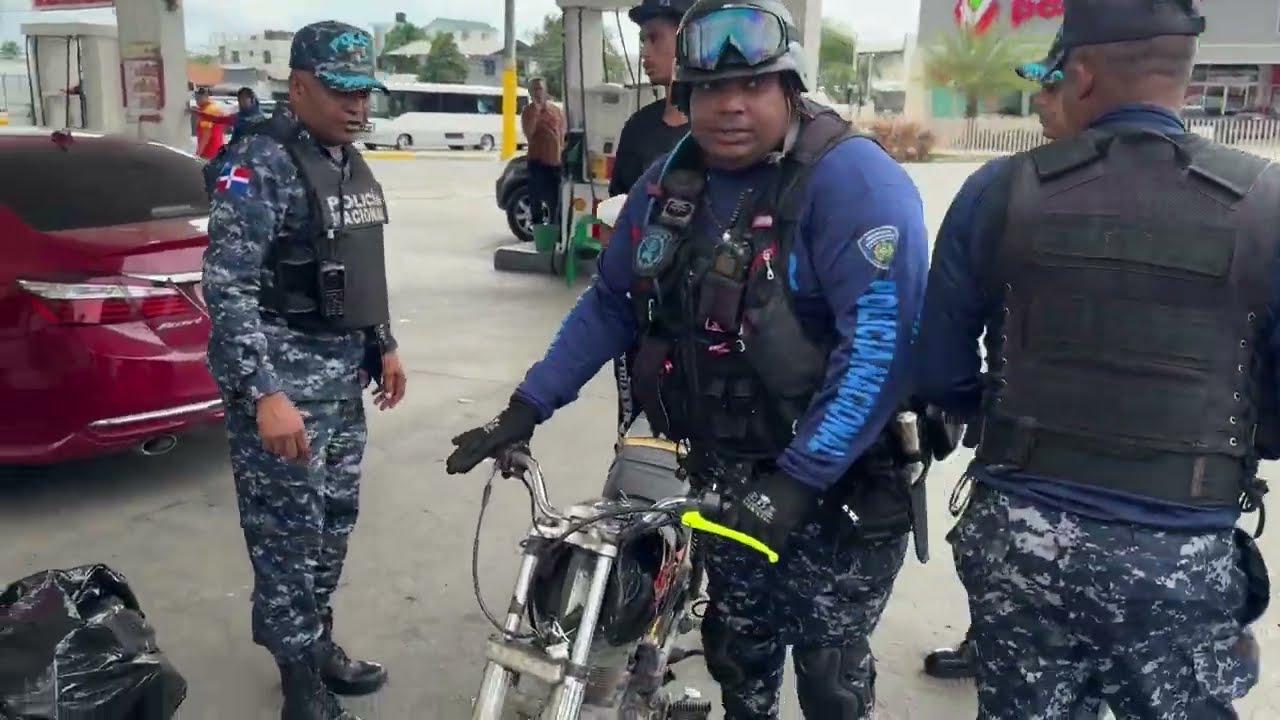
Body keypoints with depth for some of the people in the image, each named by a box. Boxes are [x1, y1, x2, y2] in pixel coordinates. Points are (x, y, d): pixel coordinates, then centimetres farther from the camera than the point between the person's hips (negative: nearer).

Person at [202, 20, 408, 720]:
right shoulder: (261, 163, -15)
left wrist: (382, 344, 19)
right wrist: (264, 394, -28)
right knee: (289, 529, 0)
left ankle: (318, 641, 33)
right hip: (282, 372, -8)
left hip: (342, 370, 8)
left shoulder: (350, 162, 11)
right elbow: (225, 286, -21)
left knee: (335, 517, 16)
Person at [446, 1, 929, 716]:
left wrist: (798, 479, -29)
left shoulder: (852, 178, -19)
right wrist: (527, 407, 5)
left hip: (837, 484, -6)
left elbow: (883, 341, -26)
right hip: (730, 478, 6)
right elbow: (610, 303, 11)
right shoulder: (671, 180, 3)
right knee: (737, 655, 22)